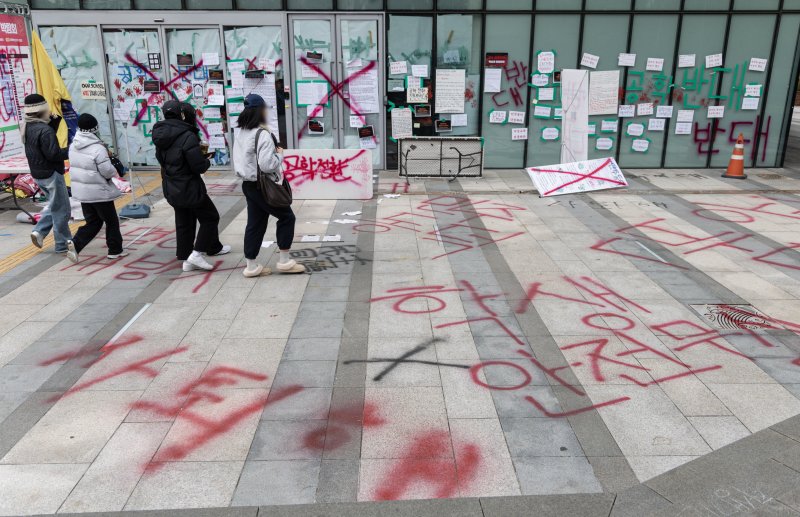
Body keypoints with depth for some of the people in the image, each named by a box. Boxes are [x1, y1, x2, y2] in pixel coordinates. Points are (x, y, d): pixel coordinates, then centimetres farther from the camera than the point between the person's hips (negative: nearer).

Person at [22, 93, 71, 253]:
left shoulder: (27, 127, 5)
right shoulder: (44, 130, -23)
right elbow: (53, 154, -25)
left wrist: (56, 118, 8)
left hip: (38, 174, 9)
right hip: (51, 174, -9)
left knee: (54, 206, 25)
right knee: (62, 210, 2)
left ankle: (39, 231, 15)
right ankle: (63, 245, 9)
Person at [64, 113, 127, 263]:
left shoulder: (73, 147, 4)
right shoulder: (98, 148, -20)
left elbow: (82, 164, 11)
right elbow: (108, 171, -20)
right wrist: (114, 170, 3)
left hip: (82, 192, 7)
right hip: (99, 192, -7)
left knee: (93, 222, 16)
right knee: (111, 221, 11)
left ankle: (75, 243, -3)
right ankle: (115, 250, 20)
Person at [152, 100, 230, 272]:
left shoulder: (160, 136, 2)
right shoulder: (187, 136, -22)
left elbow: (161, 159, 12)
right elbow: (199, 166, -23)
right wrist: (207, 160, 0)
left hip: (171, 189, 7)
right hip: (190, 188, -7)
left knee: (183, 223, 17)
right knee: (210, 218, 8)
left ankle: (185, 258, 22)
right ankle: (197, 253, -1)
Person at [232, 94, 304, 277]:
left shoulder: (241, 133, 9)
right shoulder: (262, 134, -20)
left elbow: (239, 160, 17)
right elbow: (267, 165, -25)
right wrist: (280, 154, -8)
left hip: (249, 184, 9)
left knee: (255, 223, 12)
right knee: (286, 216, 6)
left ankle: (251, 266, 16)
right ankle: (284, 261, 10)